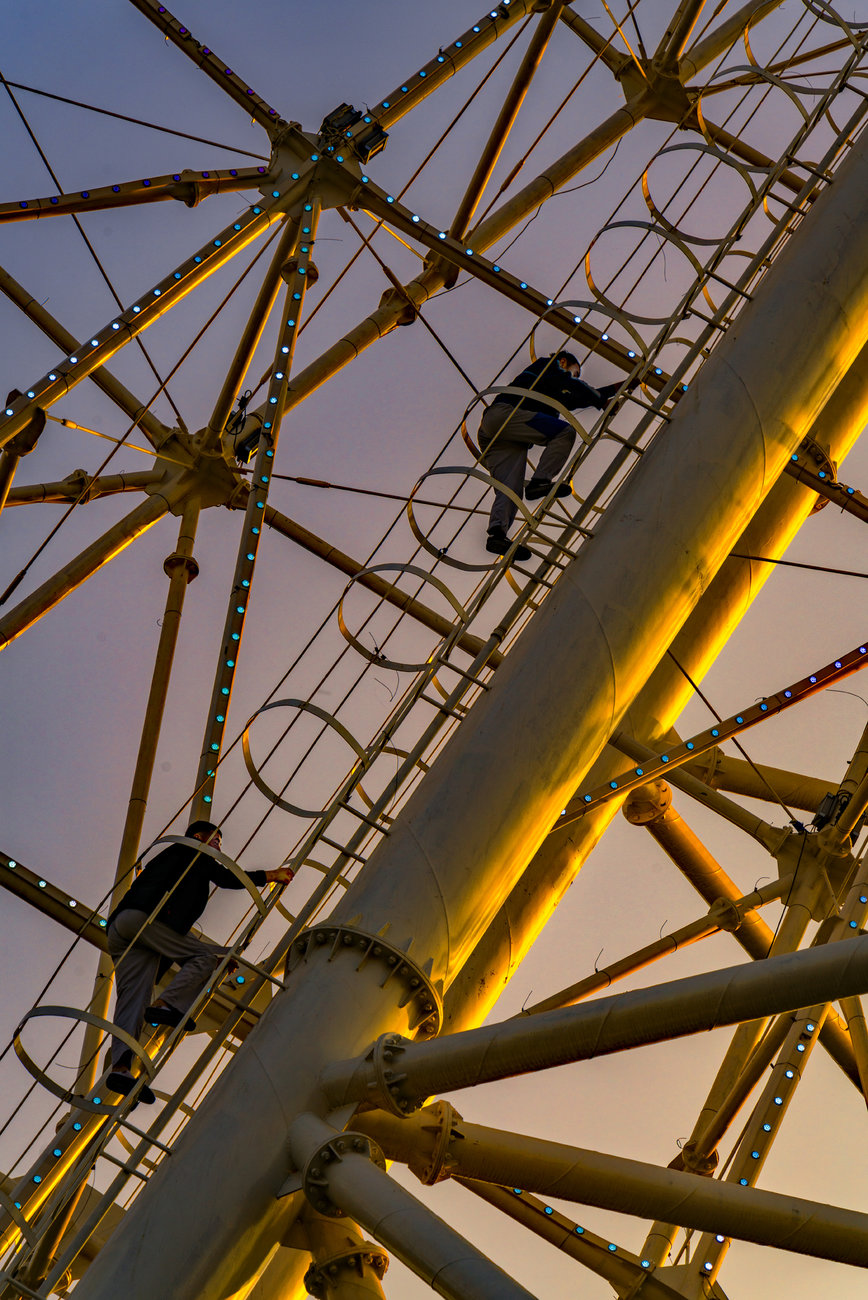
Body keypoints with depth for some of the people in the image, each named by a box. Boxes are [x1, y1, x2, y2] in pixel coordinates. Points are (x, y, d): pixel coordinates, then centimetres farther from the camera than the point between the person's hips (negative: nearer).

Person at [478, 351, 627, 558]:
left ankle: (497, 534, -33)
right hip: (504, 414, -8)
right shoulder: (547, 365, 20)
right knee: (565, 432, -17)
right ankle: (540, 481, -31)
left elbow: (576, 398, 45)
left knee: (511, 489, -11)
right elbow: (572, 386, 7)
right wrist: (603, 401, 15)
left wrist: (614, 388, 51)